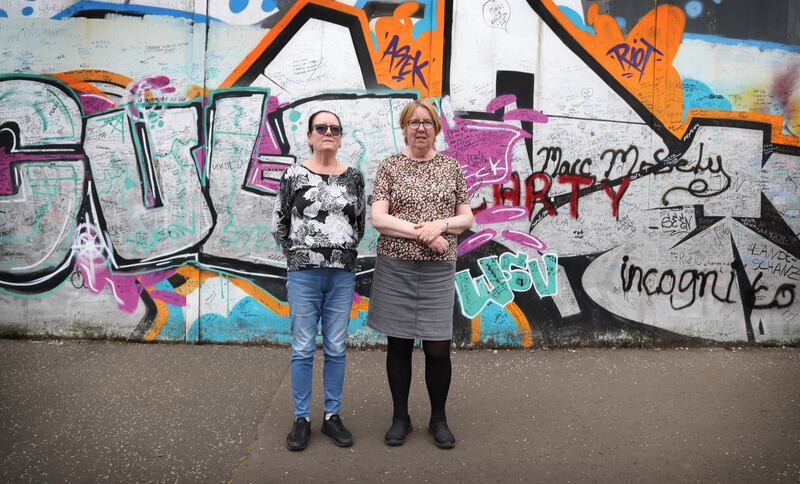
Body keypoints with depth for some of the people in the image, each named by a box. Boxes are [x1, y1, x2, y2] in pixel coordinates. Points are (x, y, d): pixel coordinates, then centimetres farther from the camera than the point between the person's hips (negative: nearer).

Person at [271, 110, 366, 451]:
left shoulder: (353, 176, 6)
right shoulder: (294, 175, 0)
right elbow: (278, 223, 5)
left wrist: (344, 253, 9)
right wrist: (298, 255, 7)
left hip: (342, 274, 2)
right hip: (304, 273, -2)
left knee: (336, 349, 9)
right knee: (303, 349, 4)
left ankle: (332, 416, 22)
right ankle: (301, 419, 18)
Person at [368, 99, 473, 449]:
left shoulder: (451, 167, 8)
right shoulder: (390, 166, 2)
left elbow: (467, 218, 8)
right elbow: (378, 219, -8)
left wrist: (441, 224, -13)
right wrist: (422, 232, -16)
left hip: (438, 269, 1)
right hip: (395, 267, -1)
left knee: (438, 348, 3)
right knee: (399, 344, 9)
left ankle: (438, 419, 24)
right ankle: (400, 417, 26)